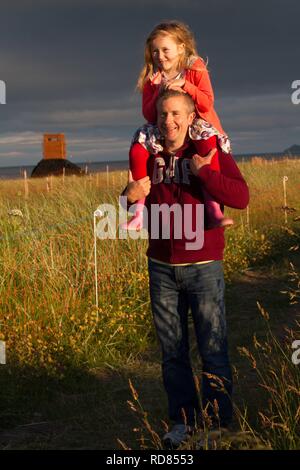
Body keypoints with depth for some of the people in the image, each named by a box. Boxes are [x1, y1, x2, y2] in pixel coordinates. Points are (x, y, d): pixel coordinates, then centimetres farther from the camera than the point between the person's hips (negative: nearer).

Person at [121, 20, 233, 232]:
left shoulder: (196, 70, -1)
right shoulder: (151, 78, 6)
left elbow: (207, 104, -12)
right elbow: (149, 115, 1)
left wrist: (184, 85, -23)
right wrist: (159, 94, -16)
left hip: (197, 125, -3)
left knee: (207, 140, -39)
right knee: (137, 149, -25)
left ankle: (213, 209, -41)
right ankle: (140, 211, -23)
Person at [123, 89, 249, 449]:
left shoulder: (211, 151, -7)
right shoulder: (150, 156, 6)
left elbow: (241, 198, -19)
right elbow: (142, 206, 17)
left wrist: (202, 171, -23)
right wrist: (130, 197, -5)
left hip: (203, 267, -4)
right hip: (161, 268, 4)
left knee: (213, 351, 1)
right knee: (171, 351, 10)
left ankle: (219, 423, 11)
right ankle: (183, 419, 22)